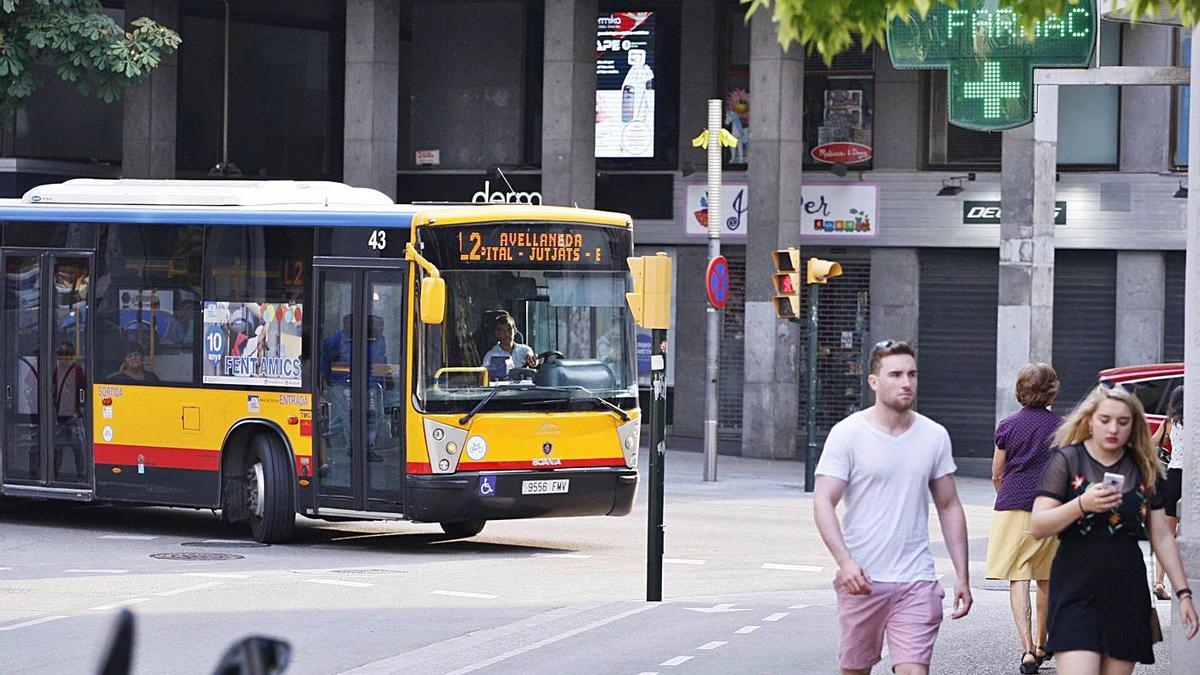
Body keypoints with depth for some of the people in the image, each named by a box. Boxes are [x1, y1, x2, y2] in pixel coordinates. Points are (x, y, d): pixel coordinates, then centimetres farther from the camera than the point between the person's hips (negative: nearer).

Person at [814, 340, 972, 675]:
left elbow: (949, 508, 14)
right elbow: (823, 502, -9)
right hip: (862, 579, -1)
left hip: (916, 582, 1)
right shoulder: (848, 434, -3)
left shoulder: (935, 436, 8)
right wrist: (845, 561, -24)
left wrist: (962, 576, 10)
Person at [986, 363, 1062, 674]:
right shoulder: (1061, 427, -1)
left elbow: (997, 476, 7)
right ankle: (1041, 645, 29)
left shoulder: (1007, 426, 1)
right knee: (1046, 580, 16)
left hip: (1012, 509, -1)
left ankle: (1027, 647, -18)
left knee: (1018, 580, -4)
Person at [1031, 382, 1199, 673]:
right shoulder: (1067, 460, -1)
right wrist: (1082, 504, -23)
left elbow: (1162, 538, 15)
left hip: (1127, 593, 4)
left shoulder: (1144, 469, 11)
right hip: (1076, 592, -4)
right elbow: (1038, 527, -9)